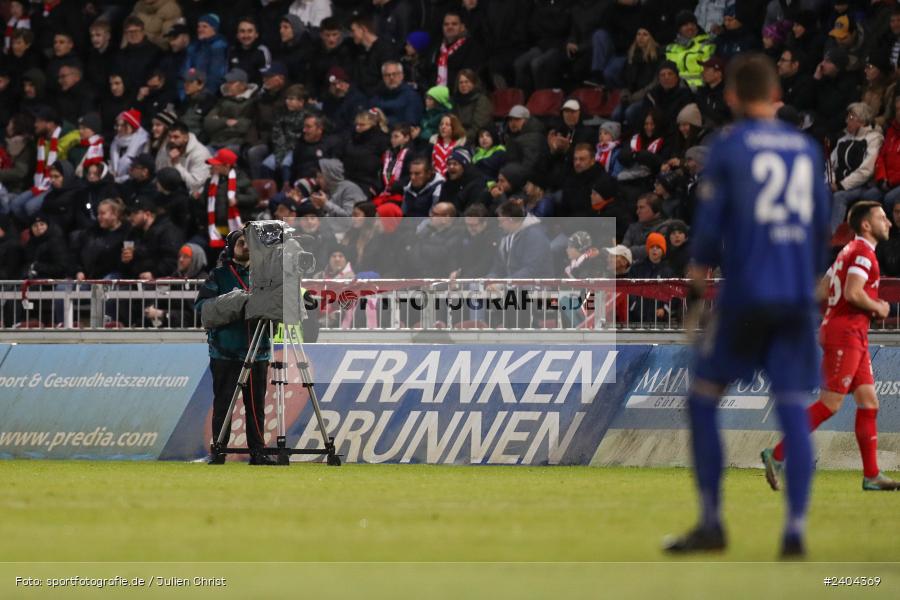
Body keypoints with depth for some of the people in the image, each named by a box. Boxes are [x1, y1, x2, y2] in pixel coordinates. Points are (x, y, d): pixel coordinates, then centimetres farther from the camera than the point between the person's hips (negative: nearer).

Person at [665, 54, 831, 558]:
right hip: (797, 298, 4)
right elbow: (822, 228, 13)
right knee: (794, 411, 3)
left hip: (746, 295, -4)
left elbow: (710, 225, -5)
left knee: (703, 401, 9)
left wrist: (698, 280, 10)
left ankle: (712, 524, 5)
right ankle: (795, 531, -6)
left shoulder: (728, 149, -3)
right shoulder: (807, 149, 10)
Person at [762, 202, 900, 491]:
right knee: (830, 404, -11)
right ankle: (777, 455, -8)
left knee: (869, 403, 6)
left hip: (854, 338, 10)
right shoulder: (863, 252, -11)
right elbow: (853, 293, -24)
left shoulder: (851, 251, 20)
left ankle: (872, 476, 4)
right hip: (845, 334, -10)